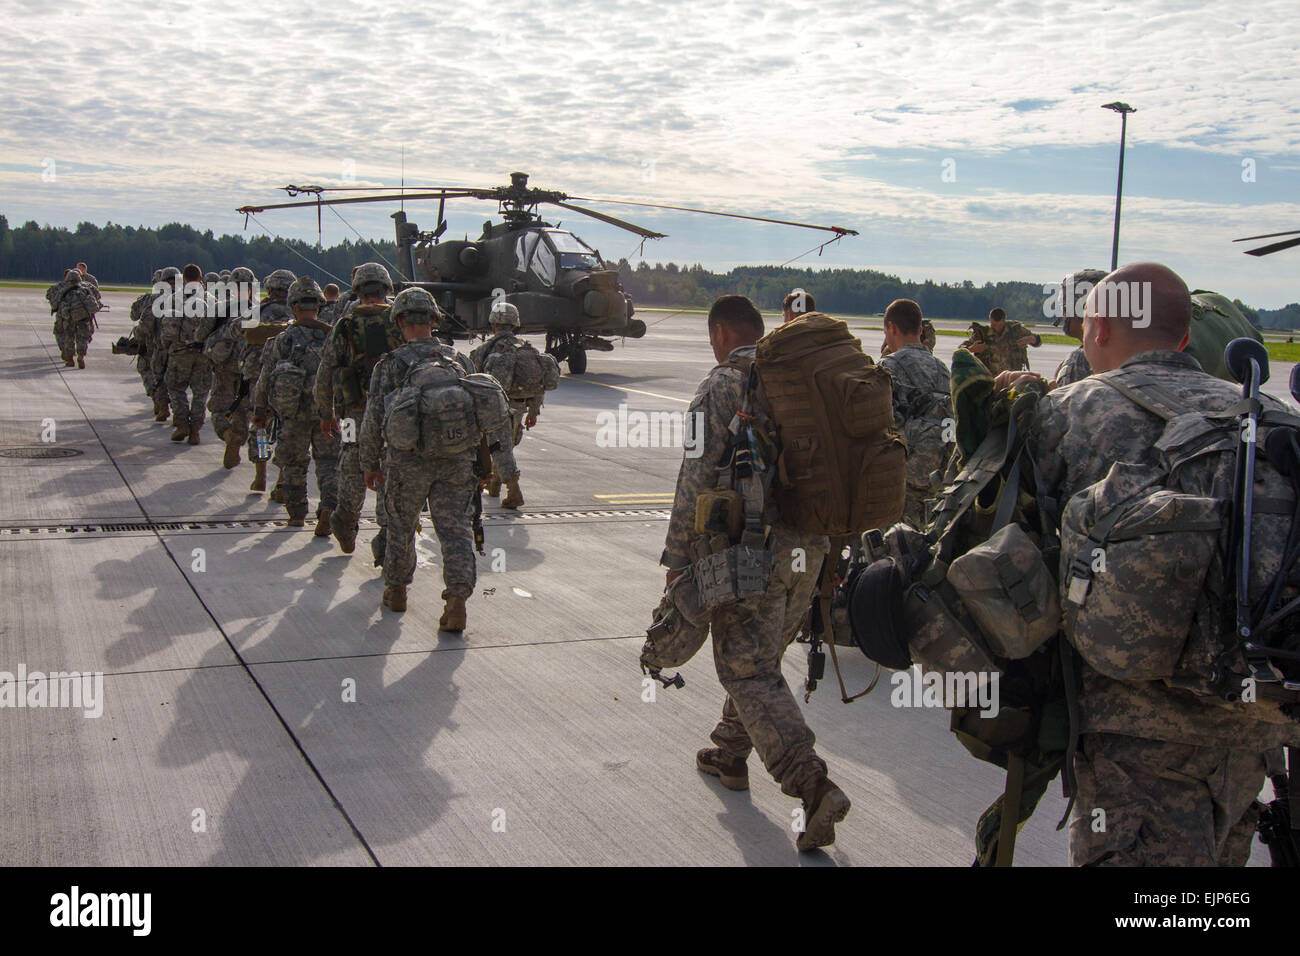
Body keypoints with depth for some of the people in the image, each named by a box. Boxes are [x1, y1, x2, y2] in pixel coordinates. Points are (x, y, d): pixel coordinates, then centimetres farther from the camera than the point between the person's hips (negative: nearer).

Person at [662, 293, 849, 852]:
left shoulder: (722, 386, -8)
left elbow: (698, 478, -15)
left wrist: (678, 557, -10)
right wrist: (824, 544, 24)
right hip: (808, 546, 7)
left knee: (749, 671, -4)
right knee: (760, 656, 22)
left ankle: (813, 788, -17)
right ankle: (730, 754, 37)